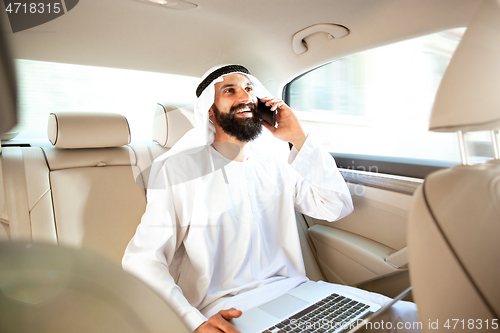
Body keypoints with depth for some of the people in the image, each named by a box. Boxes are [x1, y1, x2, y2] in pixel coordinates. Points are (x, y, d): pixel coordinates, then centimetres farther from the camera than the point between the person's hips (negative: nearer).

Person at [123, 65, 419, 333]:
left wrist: (298, 138, -3)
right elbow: (143, 257, -10)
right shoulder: (178, 168, -5)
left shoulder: (272, 163, 9)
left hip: (292, 289, 5)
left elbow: (337, 206, 3)